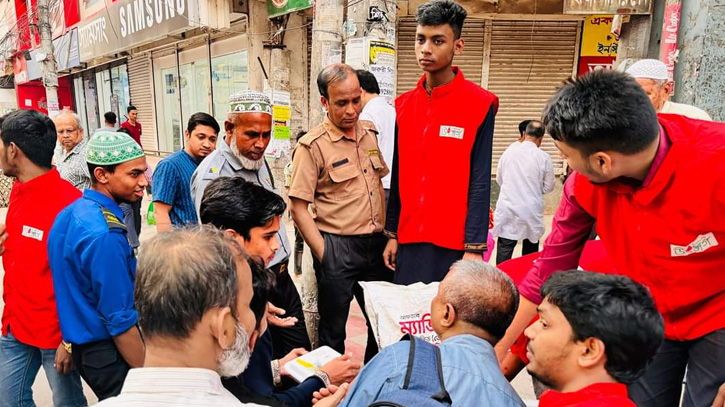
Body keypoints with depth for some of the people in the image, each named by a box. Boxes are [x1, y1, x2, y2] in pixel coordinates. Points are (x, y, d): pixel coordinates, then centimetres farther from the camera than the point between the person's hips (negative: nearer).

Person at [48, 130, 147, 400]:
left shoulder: (71, 214, 2)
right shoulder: (105, 235, -26)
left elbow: (74, 286, 11)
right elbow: (120, 320, -25)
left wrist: (70, 343, 20)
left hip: (82, 345, 9)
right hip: (110, 353, -9)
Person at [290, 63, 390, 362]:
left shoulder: (370, 133, 8)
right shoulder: (312, 146, -11)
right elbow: (298, 209, -12)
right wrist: (324, 255, -14)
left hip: (377, 244, 6)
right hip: (337, 246, -6)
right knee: (333, 328, 8)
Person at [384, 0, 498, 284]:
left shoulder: (480, 104, -6)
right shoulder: (403, 105, 8)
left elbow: (479, 183, -9)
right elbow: (398, 176, 11)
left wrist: (474, 247, -11)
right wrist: (392, 234, 10)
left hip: (455, 242, -4)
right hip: (410, 240, 4)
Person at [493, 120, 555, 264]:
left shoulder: (508, 151, -1)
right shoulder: (544, 157, -7)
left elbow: (499, 179, 10)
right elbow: (548, 187, 1)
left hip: (508, 209, 1)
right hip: (532, 211, 0)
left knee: (504, 249, 2)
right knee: (530, 249, 17)